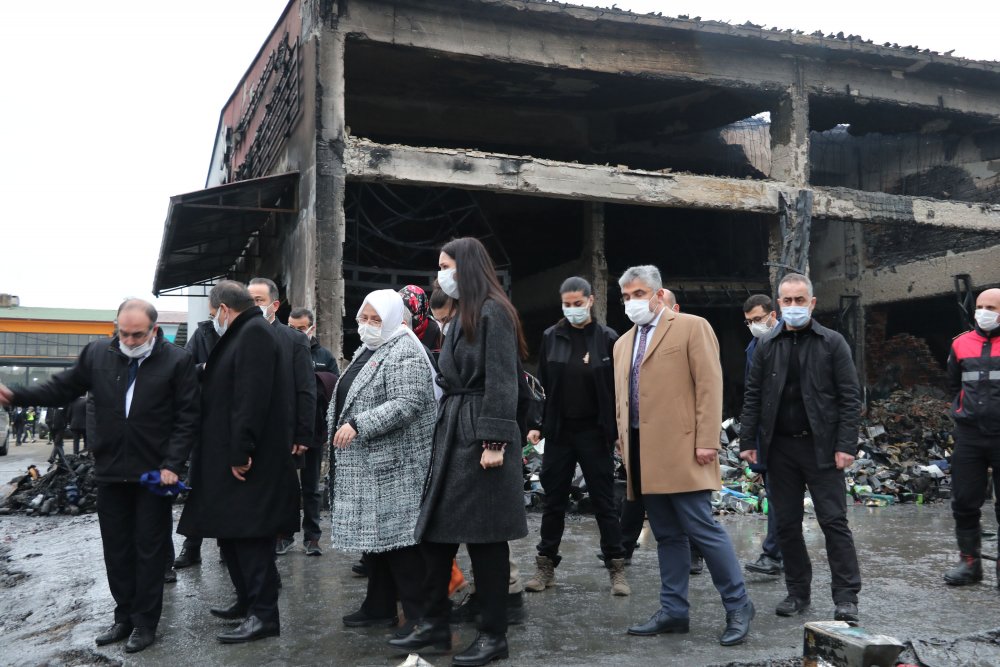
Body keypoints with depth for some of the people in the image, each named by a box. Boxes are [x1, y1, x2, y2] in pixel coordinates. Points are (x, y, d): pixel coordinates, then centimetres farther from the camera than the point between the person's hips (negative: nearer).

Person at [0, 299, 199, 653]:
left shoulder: (177, 360, -9)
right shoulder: (97, 354, 1)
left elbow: (187, 418, -8)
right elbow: (62, 388, 9)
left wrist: (172, 464, -14)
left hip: (154, 472, -4)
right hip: (110, 470, 4)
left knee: (149, 550, 6)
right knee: (116, 548, 13)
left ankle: (145, 622, 19)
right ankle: (124, 617, 28)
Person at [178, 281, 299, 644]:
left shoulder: (254, 333, -14)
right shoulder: (246, 333, 18)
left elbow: (251, 397, -23)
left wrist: (240, 452, -24)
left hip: (250, 461, -10)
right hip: (232, 456, 10)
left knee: (249, 534, -6)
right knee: (232, 531, 15)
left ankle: (264, 614, 0)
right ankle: (248, 601, 26)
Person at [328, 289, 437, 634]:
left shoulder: (404, 353, -13)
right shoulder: (366, 351, 17)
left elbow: (406, 404, -24)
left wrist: (358, 425, -25)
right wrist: (339, 426, 14)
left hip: (394, 464, -9)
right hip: (365, 464, 9)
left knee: (397, 536, -7)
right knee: (371, 534, 13)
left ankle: (420, 616, 1)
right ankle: (379, 606, 23)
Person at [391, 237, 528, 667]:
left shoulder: (493, 313, -11)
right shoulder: (463, 316, 17)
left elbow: (502, 383, -17)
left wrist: (494, 442, -21)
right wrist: (446, 433, 18)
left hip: (480, 435, -9)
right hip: (453, 431, 9)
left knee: (484, 537, -1)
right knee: (435, 530, 10)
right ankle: (435, 624, 22)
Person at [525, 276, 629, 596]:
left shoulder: (607, 339, -3)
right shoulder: (551, 337, 3)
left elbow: (618, 387, -2)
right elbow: (542, 385, 7)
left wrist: (620, 430, -7)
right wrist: (536, 424, 1)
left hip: (595, 432, -2)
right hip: (559, 431, 2)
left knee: (604, 501, 4)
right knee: (554, 501, 9)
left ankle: (617, 568, 13)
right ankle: (546, 566, 20)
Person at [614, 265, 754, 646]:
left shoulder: (691, 328, -1)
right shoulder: (623, 344, 19)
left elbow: (709, 386, -8)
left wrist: (707, 441, -15)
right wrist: (624, 446, 14)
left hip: (681, 450, -7)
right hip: (643, 453, 7)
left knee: (701, 529, -5)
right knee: (666, 535, 11)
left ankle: (738, 606, 9)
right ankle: (673, 611, 18)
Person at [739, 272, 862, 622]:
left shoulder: (832, 342, 0)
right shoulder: (767, 345, 8)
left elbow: (850, 396, -3)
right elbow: (753, 396, 8)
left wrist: (846, 445, -11)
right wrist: (748, 441, 1)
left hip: (821, 447, -3)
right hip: (780, 447, 3)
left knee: (834, 521, -2)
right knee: (787, 524, 8)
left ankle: (846, 597, 5)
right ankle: (797, 591, 20)